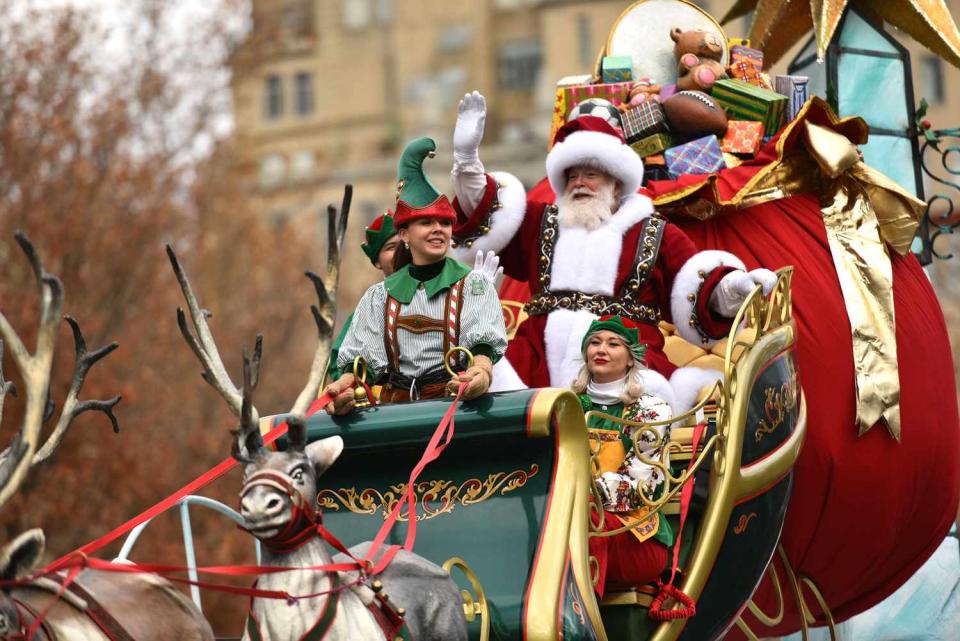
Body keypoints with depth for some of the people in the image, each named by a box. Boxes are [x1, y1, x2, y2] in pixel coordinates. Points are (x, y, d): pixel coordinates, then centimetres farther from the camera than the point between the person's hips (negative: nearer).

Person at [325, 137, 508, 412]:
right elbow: (361, 357, 8)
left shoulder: (473, 284, 12)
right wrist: (343, 386, -15)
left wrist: (482, 372, -29)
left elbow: (483, 343, -5)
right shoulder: (380, 295, 19)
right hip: (395, 405, 3)